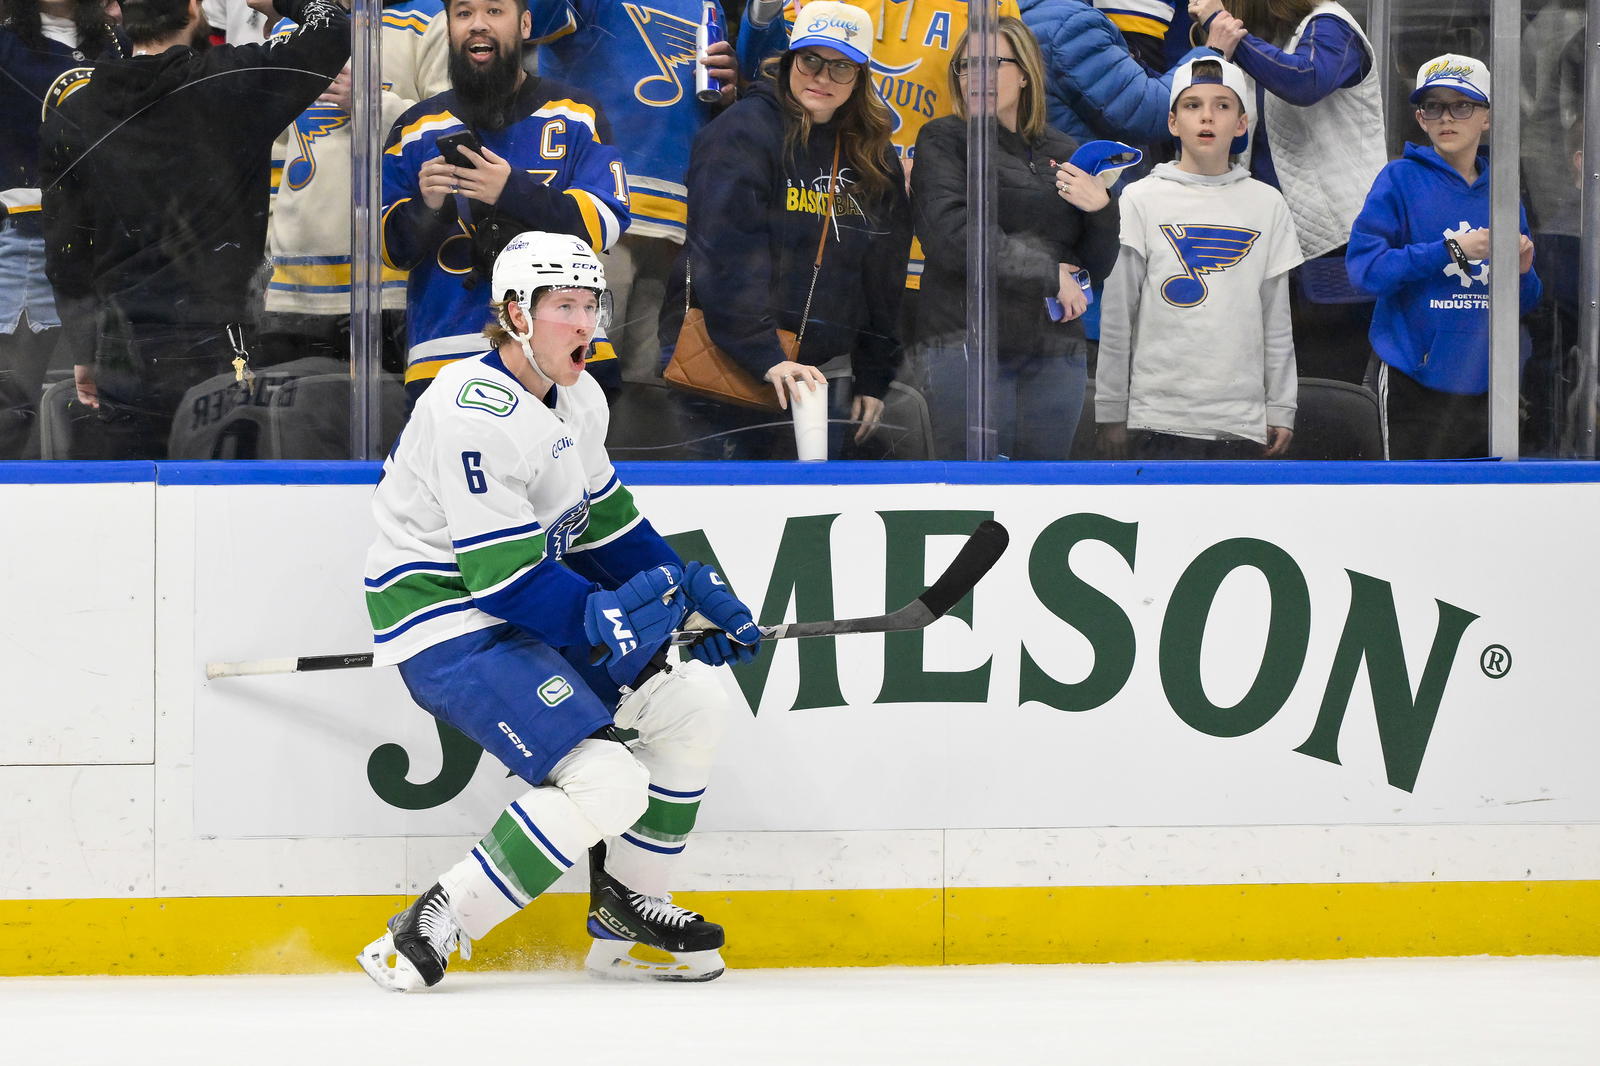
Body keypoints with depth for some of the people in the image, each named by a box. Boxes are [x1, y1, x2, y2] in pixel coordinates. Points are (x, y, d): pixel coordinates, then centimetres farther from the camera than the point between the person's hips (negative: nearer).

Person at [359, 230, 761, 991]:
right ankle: (430, 932, -17)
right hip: (445, 626, -10)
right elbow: (501, 574, -26)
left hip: (532, 608, 10)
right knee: (606, 783, -22)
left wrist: (695, 592, 14)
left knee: (689, 698, 10)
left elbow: (604, 521, 20)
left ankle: (624, 917, 22)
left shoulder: (579, 399, 7)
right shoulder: (476, 412, -24)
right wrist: (601, 618, -31)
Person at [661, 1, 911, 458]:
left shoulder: (873, 158, 14)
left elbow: (883, 277, 19)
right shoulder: (742, 133, -7)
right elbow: (728, 255, -17)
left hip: (818, 368, 6)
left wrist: (873, 379, 13)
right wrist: (766, 357, -27)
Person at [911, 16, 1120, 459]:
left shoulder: (1063, 153, 15)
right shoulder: (943, 140, 4)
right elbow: (951, 237, -11)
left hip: (1055, 352, 4)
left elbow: (1099, 267, 16)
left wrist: (1101, 209, -5)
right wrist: (1049, 275, -8)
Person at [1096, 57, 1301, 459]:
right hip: (1159, 419, -2)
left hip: (1242, 422, 2)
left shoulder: (1267, 204, 10)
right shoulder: (1141, 200, 3)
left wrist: (1281, 410, 9)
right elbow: (1116, 316, 3)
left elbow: (1277, 318, 12)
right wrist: (1111, 411, 1)